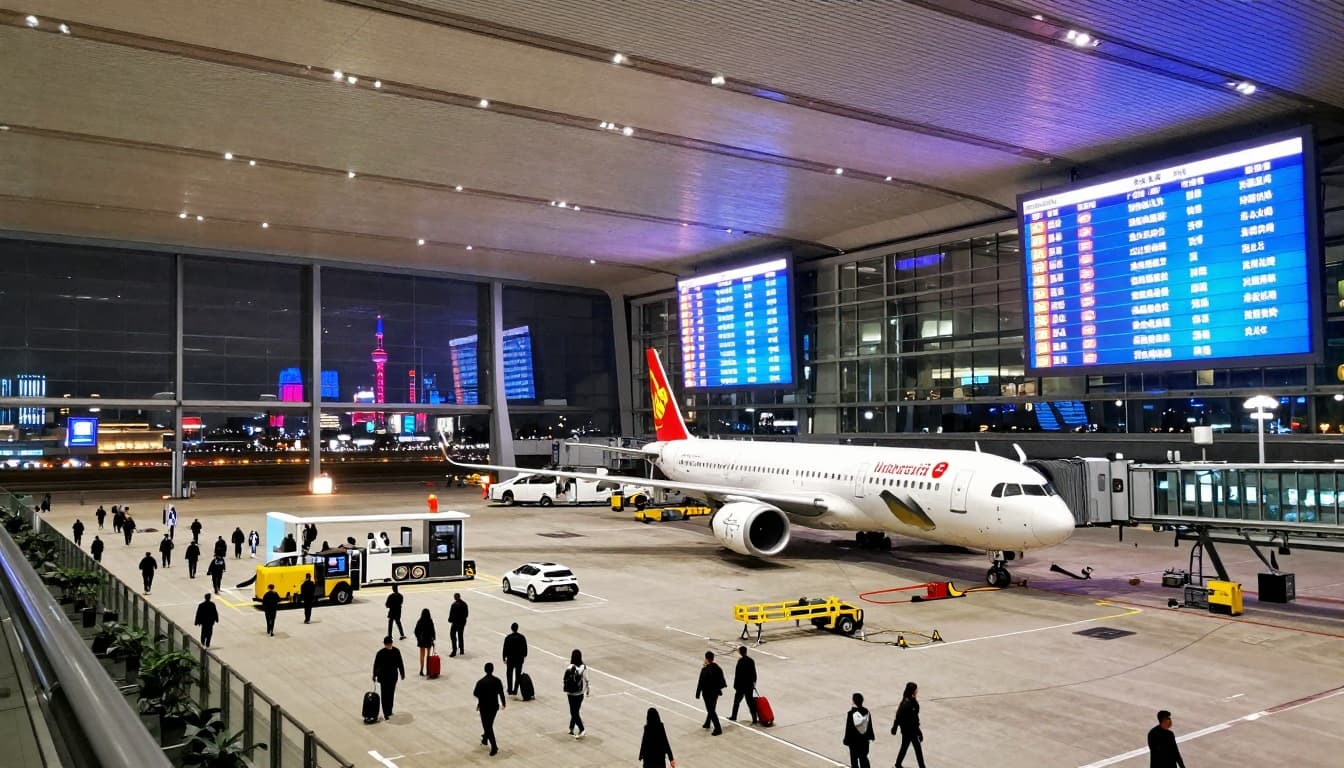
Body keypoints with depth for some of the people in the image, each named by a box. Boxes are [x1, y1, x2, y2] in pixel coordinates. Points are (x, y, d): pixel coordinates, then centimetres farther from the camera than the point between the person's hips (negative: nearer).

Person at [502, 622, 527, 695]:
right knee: (518, 675, 13)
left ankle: (510, 690, 14)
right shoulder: (522, 637, -5)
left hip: (510, 658, -2)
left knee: (509, 674, 14)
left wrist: (504, 658, 3)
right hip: (520, 658, 2)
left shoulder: (508, 637, -11)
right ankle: (515, 690, 15)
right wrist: (524, 654, 18)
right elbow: (525, 647, 2)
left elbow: (505, 648, -8)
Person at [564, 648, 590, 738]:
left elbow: (567, 680, -12)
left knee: (574, 712, 3)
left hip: (572, 693, -5)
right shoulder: (584, 667, -6)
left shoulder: (570, 668, -19)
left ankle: (581, 730, -8)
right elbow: (586, 679, 2)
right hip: (581, 693, 5)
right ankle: (572, 729, 30)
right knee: (576, 711, 18)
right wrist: (587, 689, 15)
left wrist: (566, 690, 3)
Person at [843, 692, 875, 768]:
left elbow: (848, 728, -14)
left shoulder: (850, 713, -19)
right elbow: (870, 726, 3)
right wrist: (871, 736, 17)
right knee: (864, 758, 17)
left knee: (854, 759, 10)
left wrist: (847, 740, -3)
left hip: (854, 740, -4)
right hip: (864, 739, 4)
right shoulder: (866, 712, -8)